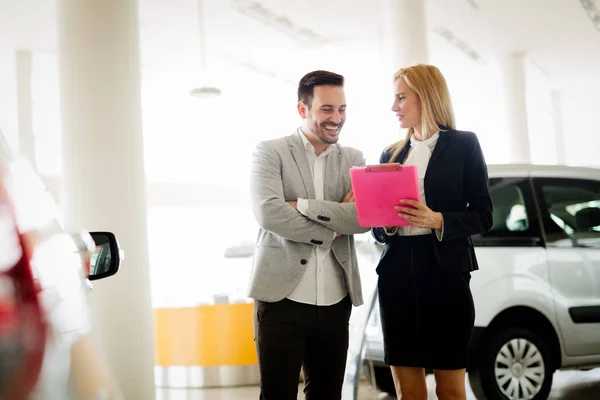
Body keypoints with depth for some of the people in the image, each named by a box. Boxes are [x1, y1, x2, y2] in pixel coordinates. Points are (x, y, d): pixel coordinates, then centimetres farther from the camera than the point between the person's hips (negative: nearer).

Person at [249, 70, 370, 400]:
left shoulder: (353, 160, 11)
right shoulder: (270, 152, 0)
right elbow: (269, 213, -17)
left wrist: (304, 205, -13)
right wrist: (332, 229, -9)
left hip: (335, 302, 4)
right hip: (282, 298, -4)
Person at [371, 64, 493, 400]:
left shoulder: (463, 144, 2)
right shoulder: (391, 154, 15)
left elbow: (483, 216, -3)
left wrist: (437, 220, -18)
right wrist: (385, 226, -6)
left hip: (445, 270, -4)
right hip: (396, 273, 4)